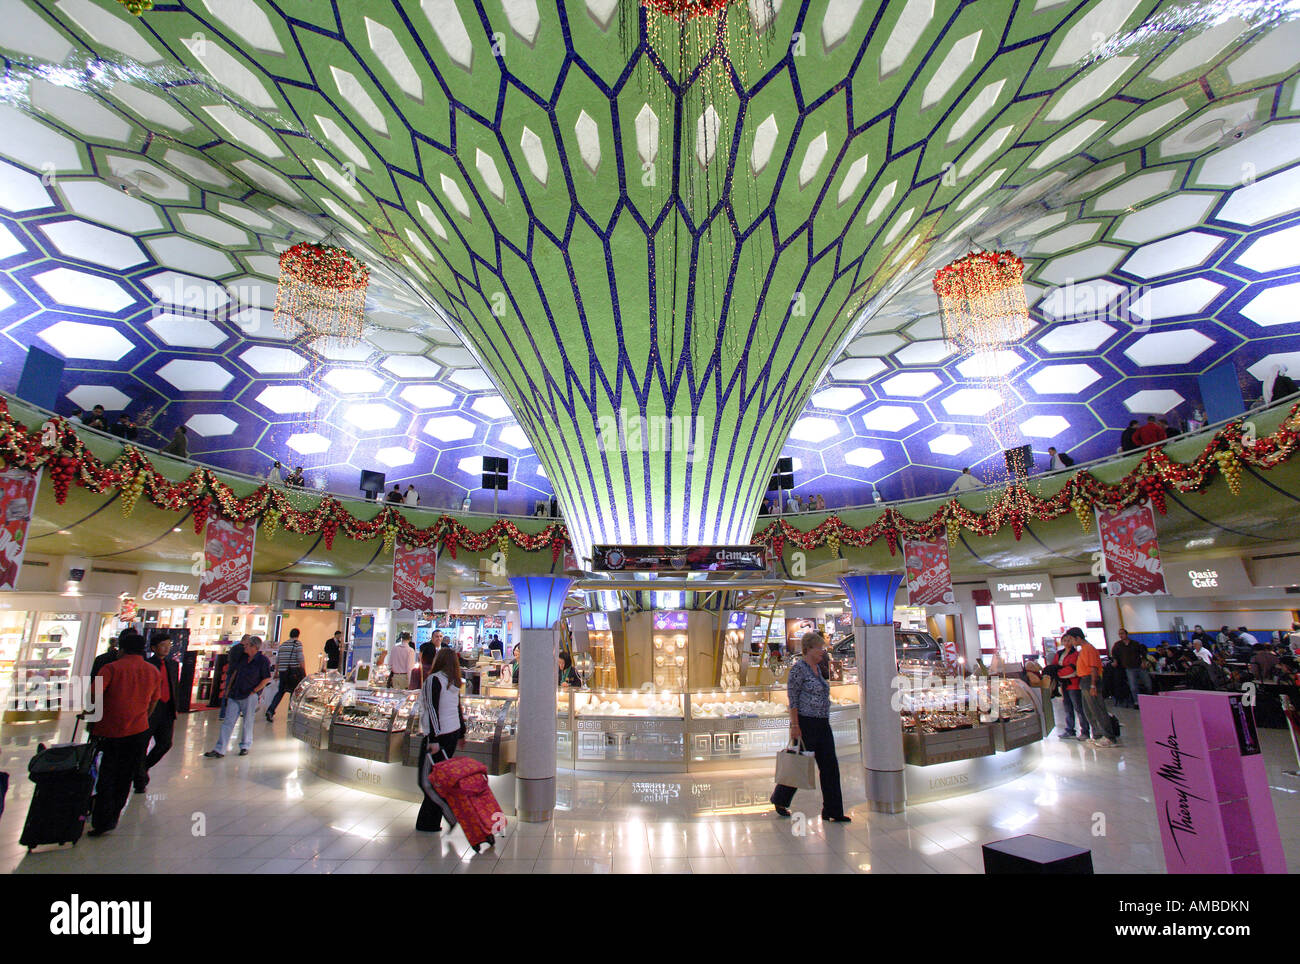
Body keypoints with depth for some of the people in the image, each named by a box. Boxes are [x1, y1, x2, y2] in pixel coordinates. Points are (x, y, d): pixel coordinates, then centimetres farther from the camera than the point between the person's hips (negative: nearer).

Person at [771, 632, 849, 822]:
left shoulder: (816, 668, 13)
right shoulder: (798, 668, -14)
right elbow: (793, 699, -17)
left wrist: (824, 721, 21)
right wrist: (795, 726, -20)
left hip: (822, 725, 8)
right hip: (805, 724, -8)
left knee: (830, 766, 5)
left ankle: (832, 811, 12)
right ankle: (779, 800, 26)